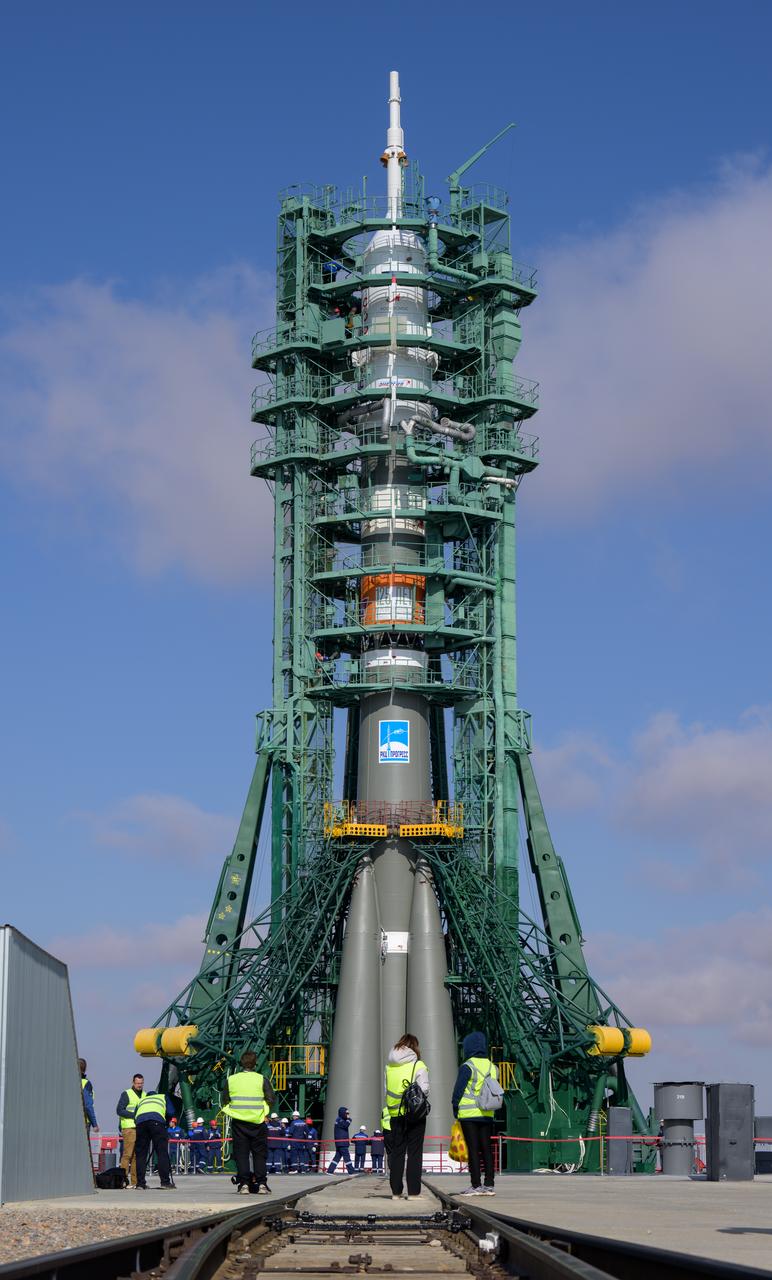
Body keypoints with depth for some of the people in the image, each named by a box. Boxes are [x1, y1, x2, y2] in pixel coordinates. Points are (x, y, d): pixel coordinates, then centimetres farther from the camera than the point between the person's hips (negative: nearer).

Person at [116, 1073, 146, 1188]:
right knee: (127, 1154, -12)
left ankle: (135, 1181, 5)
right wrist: (134, 1115, -13)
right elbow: (119, 1110, -5)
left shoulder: (145, 1095, 21)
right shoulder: (126, 1094, 3)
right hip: (129, 1128, -6)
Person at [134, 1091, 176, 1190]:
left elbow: (134, 1116, 23)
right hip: (157, 1120, -3)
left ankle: (140, 1183, 6)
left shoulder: (141, 1100, 38)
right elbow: (170, 1112, 20)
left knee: (140, 1153, 8)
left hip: (140, 1120, 3)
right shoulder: (163, 1096, 34)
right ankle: (165, 1182, -5)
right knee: (162, 1152, 0)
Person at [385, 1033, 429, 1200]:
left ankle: (396, 1191, 7)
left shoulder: (389, 1066, 7)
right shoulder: (418, 1065, -6)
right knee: (414, 1152, 0)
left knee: (396, 1152, 9)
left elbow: (386, 1089, 9)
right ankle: (413, 1192, -3)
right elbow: (424, 1089, -10)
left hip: (395, 1113, 4)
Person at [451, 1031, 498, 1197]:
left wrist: (455, 1109, 2)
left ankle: (475, 1186, -4)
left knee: (473, 1150, -3)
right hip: (487, 1115, 6)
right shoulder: (492, 1067, 10)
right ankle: (489, 1185, 8)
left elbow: (458, 1090, -9)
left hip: (469, 1114, -5)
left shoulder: (467, 1067, -9)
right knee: (486, 1149, 8)